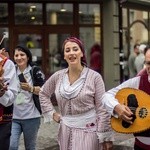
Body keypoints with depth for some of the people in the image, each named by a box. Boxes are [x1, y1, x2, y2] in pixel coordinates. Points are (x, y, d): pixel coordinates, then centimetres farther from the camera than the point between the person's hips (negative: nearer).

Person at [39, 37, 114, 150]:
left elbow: (102, 109, -8)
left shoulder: (94, 77, -8)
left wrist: (106, 137, -10)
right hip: (66, 131, 4)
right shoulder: (58, 76, 3)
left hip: (88, 131, -4)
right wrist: (52, 113, 11)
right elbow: (43, 94, 21)